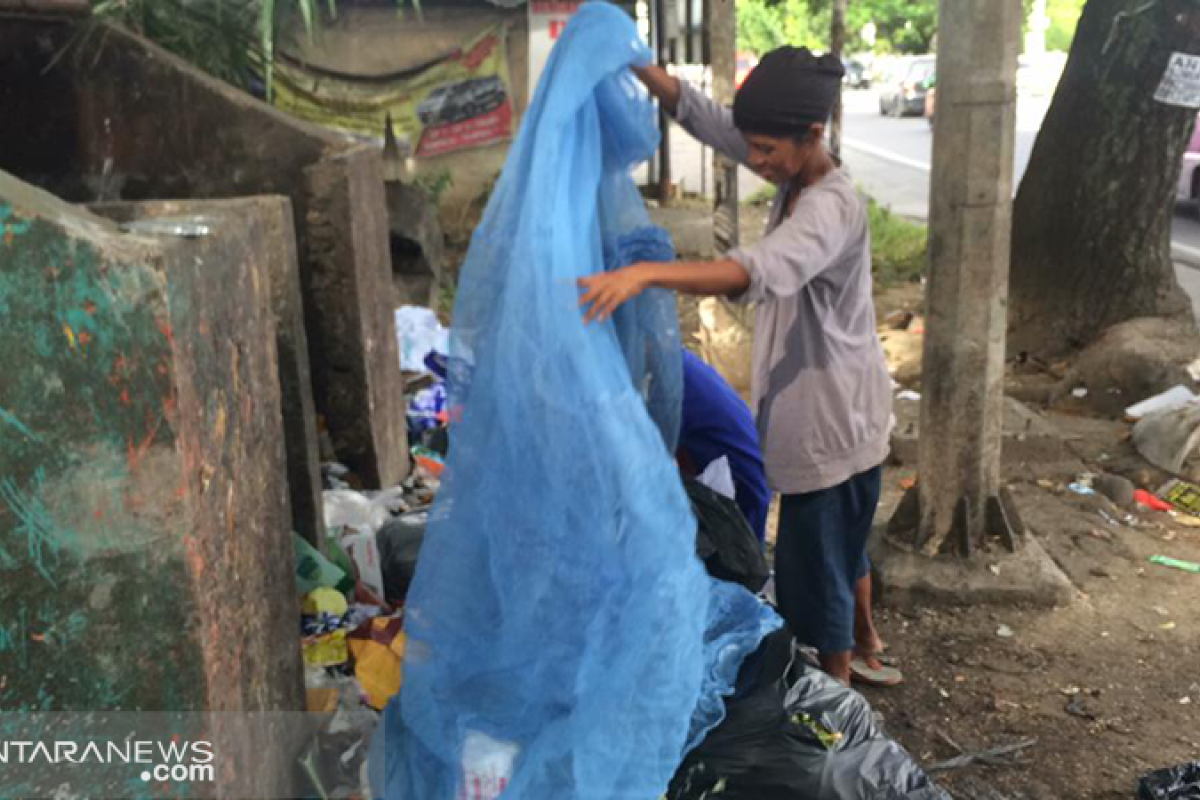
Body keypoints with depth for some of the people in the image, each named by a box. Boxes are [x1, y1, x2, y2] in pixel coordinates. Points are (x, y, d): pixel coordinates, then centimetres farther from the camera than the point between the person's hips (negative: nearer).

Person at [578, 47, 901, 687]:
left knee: (816, 562, 7)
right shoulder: (796, 176, 1)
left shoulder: (831, 206, -26)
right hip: (820, 412, 10)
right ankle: (865, 652, 47)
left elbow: (760, 271, -46)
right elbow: (702, 116, 0)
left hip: (832, 420, -10)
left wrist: (644, 273, -56)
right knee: (842, 544, 26)